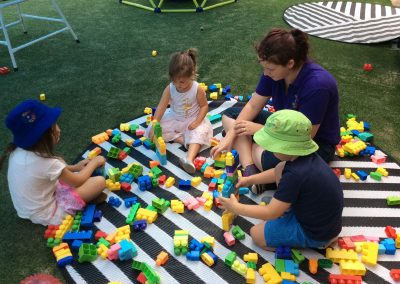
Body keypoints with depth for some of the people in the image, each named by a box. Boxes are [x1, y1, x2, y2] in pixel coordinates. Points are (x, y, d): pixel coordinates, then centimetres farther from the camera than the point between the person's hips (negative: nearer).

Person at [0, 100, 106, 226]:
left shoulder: (17, 152, -9)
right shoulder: (46, 163, -31)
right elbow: (77, 181, -13)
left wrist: (74, 167, 8)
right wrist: (94, 162, 2)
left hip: (27, 210, 8)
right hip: (47, 215, -8)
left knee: (60, 162, 18)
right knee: (100, 181, -15)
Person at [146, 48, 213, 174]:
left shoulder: (198, 89, -21)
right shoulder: (169, 89, -16)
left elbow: (204, 106, -10)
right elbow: (161, 107, -16)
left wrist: (197, 122, -24)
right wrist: (154, 126, -23)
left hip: (192, 120, -3)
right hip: (174, 119, 3)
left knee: (198, 134, -35)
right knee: (151, 131, -12)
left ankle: (190, 159, -54)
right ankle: (181, 139, -22)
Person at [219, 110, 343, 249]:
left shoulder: (295, 174, -34)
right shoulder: (306, 156, -8)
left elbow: (271, 213, -24)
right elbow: (280, 173, 15)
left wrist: (235, 207, -13)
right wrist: (250, 179, 15)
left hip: (316, 233, -8)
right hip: (324, 218, 8)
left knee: (256, 234, 3)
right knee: (280, 169, 5)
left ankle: (314, 243, 4)